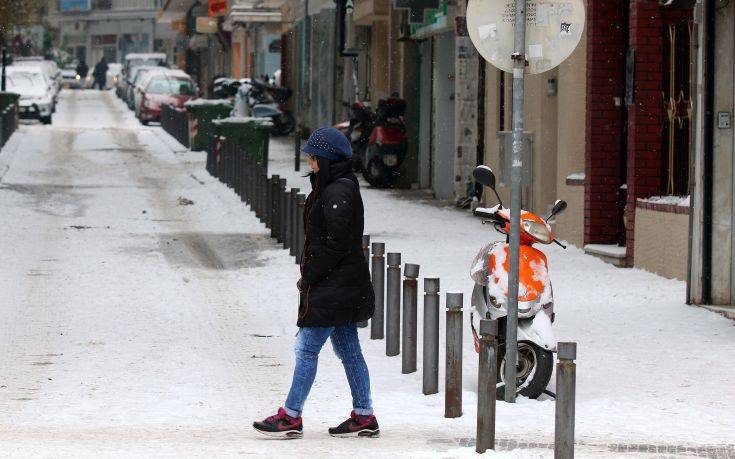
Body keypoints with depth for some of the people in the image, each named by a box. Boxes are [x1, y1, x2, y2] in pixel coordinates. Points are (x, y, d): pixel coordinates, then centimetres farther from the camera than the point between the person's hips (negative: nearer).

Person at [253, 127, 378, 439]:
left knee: (307, 349, -6)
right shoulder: (340, 187, 14)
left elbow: (336, 245, -22)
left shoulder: (337, 193, -18)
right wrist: (310, 276, 12)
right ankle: (364, 416, 16)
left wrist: (309, 277, -14)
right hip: (345, 288, 10)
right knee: (348, 350, 12)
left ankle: (291, 416, -3)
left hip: (332, 290, -10)